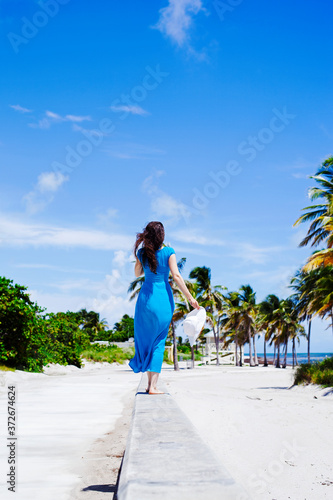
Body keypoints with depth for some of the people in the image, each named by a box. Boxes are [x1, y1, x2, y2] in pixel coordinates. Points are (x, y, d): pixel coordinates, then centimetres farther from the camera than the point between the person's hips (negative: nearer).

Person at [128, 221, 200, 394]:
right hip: (163, 298, -2)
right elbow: (176, 276, -12)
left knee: (145, 339, 13)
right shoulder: (169, 252, -7)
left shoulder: (142, 253, 2)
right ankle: (153, 386, -1)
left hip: (145, 297, 3)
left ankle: (150, 384, 14)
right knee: (158, 342, 4)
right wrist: (190, 297, -9)